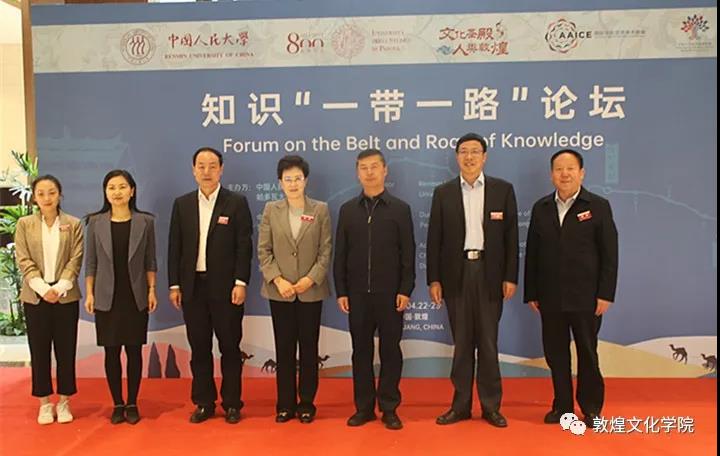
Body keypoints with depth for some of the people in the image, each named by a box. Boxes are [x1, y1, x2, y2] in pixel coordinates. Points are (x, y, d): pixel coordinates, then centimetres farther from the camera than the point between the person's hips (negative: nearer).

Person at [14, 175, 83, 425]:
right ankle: (45, 403, 19)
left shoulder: (73, 224, 2)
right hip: (35, 296, 1)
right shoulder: (24, 224, 4)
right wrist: (43, 288, -13)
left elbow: (76, 260, -2)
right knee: (39, 351, 7)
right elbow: (23, 261, -2)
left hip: (65, 296, 0)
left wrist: (60, 288, -13)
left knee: (66, 350, 5)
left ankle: (64, 401, 17)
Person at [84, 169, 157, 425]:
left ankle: (132, 404, 17)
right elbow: (90, 261, 4)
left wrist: (152, 290, -2)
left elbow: (150, 260, 3)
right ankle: (117, 404, 19)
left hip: (136, 297, -1)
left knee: (134, 351, 5)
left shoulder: (145, 221, 0)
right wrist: (89, 293, 0)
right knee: (111, 351, 6)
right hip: (107, 297, 1)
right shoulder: (95, 222, 1)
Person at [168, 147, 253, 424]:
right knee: (199, 347, 10)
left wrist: (240, 282, -12)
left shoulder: (237, 203, -1)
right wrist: (174, 285, 4)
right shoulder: (182, 204, 8)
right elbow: (175, 247, 8)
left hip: (225, 286, -3)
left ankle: (232, 403, 18)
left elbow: (244, 246, -5)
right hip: (193, 286, 3)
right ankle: (204, 403, 22)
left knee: (230, 347, 5)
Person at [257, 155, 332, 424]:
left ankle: (307, 403, 20)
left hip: (311, 291, -1)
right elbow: (263, 250, 1)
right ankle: (285, 404, 19)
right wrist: (277, 280, -10)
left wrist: (310, 279, -12)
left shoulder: (320, 210, 2)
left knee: (309, 348, 7)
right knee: (284, 348, 7)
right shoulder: (271, 210, 4)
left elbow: (326, 250, -1)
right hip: (280, 291, 1)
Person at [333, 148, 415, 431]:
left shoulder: (400, 208, 1)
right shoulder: (348, 209, 7)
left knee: (390, 350, 6)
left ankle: (389, 408, 17)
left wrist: (405, 290, -8)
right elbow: (340, 254, 7)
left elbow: (408, 253, -1)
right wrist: (341, 291, 1)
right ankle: (364, 407, 19)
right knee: (361, 350, 8)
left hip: (390, 293, -2)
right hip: (357, 293, 2)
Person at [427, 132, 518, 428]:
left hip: (489, 273, 0)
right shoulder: (443, 192, 5)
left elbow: (510, 236, 2)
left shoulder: (503, 190, 4)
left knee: (488, 342, 7)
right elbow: (434, 239, 2)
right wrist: (433, 280, -3)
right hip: (456, 273, 1)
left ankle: (491, 406, 19)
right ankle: (461, 405, 19)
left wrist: (510, 277, -4)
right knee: (461, 342, 9)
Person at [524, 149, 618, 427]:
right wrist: (531, 293, 4)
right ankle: (562, 406, 23)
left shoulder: (598, 206, -1)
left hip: (586, 298, -3)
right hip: (550, 298, 3)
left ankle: (591, 408, 25)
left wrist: (605, 294, -9)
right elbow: (532, 253, 7)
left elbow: (609, 254, -4)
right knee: (555, 354, 9)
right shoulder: (541, 208, 7)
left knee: (587, 354, 10)